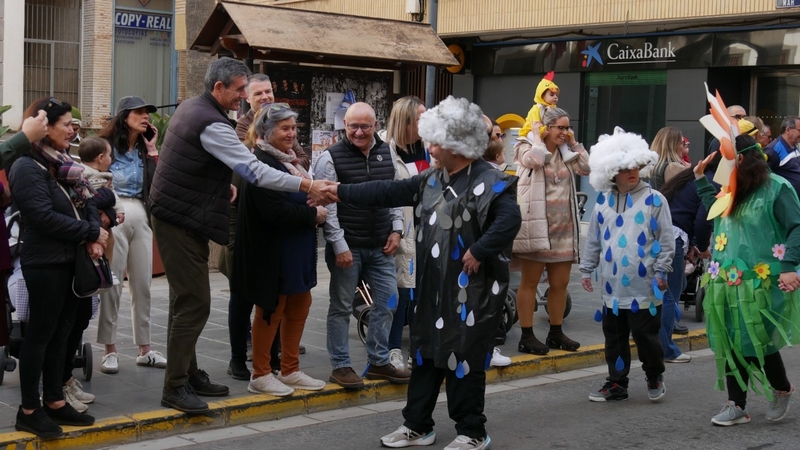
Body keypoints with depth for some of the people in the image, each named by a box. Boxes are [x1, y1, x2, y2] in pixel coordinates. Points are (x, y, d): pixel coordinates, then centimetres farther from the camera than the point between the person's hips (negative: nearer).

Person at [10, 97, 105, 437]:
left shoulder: (64, 164, 14)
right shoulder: (28, 168, -13)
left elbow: (87, 203, 11)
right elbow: (44, 217, -21)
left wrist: (94, 235, -8)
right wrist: (90, 233, -15)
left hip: (71, 259, 8)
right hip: (45, 263, -8)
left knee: (60, 333, 12)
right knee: (40, 334, -2)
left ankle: (55, 402, 20)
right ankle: (29, 411, 6)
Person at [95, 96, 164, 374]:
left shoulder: (144, 150, 14)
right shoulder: (107, 145, -3)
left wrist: (152, 150, 0)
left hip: (141, 218, 6)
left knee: (143, 284, 7)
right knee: (111, 284, -3)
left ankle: (144, 349, 14)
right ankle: (110, 350, 5)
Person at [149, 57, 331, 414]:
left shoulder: (190, 107, 11)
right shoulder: (211, 124, -20)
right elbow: (254, 170, -26)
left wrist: (222, 185, 15)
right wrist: (307, 186, -25)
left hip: (181, 217, 11)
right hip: (181, 222, -11)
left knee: (186, 300, 15)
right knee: (194, 303, -8)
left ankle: (188, 374, 23)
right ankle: (175, 388, -4)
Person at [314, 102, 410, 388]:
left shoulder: (387, 153, 8)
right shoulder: (331, 158, -8)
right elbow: (327, 206, -11)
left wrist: (396, 229, 6)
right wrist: (339, 245, -15)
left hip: (380, 246, 5)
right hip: (347, 246, -5)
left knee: (387, 302, 9)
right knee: (342, 307, 4)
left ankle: (378, 362, 22)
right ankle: (340, 366, 14)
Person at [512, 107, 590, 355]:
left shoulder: (566, 154, 16)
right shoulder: (528, 148, -2)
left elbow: (587, 168, 7)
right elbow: (535, 159, -25)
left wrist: (574, 143, 7)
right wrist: (537, 137, -8)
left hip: (563, 228, 6)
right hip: (535, 227, -6)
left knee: (560, 283, 10)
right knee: (530, 282, 0)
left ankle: (556, 333, 22)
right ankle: (527, 336, 4)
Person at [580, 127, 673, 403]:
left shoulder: (654, 200, -5)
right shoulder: (603, 200, 8)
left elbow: (666, 240, -4)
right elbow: (593, 239, 14)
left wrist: (661, 271, -8)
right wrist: (586, 269, 12)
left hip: (644, 286, -4)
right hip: (612, 286, 4)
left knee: (645, 335, 3)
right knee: (614, 337, 11)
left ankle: (655, 377, 25)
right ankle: (616, 384, 22)